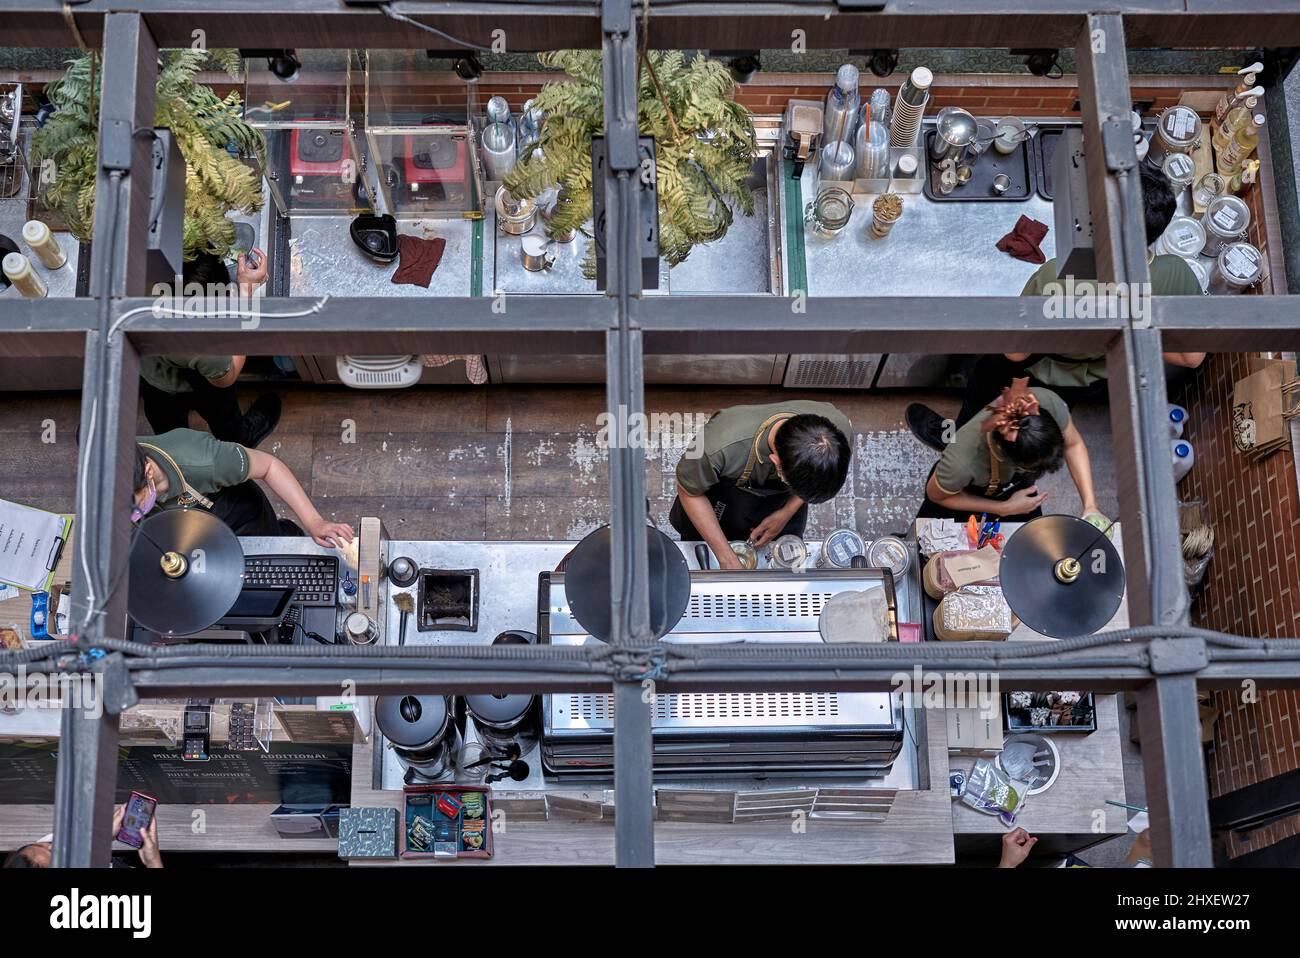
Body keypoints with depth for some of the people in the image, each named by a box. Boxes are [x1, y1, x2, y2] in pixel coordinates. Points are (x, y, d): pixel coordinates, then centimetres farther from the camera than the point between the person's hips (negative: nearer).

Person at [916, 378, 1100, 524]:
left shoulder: (1048, 403, -39)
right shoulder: (962, 461, -47)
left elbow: (1073, 444, -16)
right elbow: (937, 495, -22)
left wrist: (1090, 505, -25)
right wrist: (1005, 508, -23)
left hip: (1014, 487, 4)